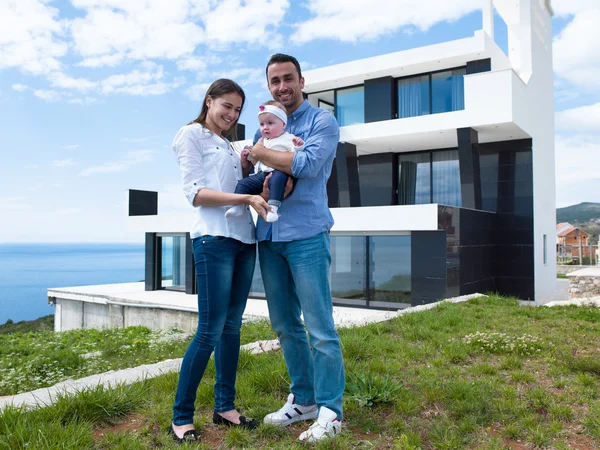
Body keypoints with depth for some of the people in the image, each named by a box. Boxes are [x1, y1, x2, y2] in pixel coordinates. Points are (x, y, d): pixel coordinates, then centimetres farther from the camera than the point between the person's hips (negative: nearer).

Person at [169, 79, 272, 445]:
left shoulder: (229, 145, 24)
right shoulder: (191, 134, 2)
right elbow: (196, 193, -9)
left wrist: (249, 163, 7)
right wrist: (246, 198, -18)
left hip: (244, 239, 7)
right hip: (214, 238, -7)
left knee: (232, 326, 8)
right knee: (210, 329, -8)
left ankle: (225, 407, 19)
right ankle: (181, 417, 4)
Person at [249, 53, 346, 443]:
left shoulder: (322, 121, 1)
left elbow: (307, 165, -17)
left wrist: (263, 154, -7)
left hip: (306, 235, -6)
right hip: (268, 236, 6)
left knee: (320, 328, -4)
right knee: (285, 326, 11)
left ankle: (330, 411, 7)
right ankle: (303, 399, 25)